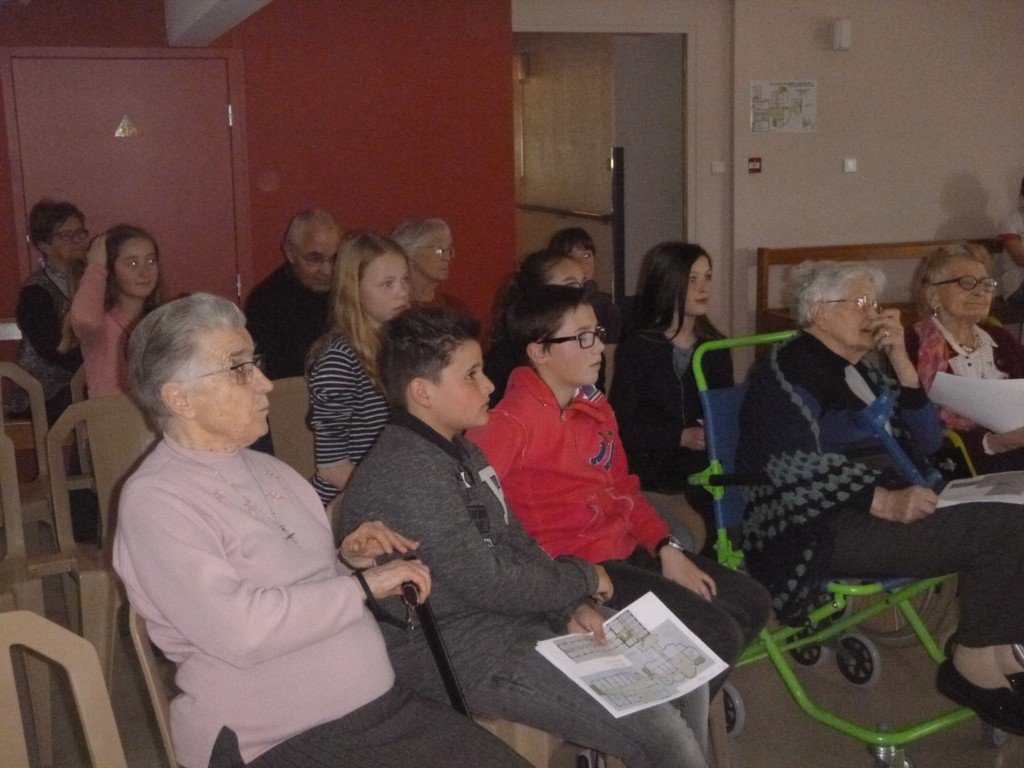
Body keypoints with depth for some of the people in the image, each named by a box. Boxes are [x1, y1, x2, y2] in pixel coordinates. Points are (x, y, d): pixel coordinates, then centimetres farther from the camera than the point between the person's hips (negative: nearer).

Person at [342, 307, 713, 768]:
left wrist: (569, 606, -2)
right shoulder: (409, 473, -22)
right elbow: (491, 584, -23)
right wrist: (582, 580, -7)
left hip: (517, 620, 10)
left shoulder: (459, 451, 11)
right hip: (463, 657, -10)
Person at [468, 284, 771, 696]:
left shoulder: (594, 406, 8)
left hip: (628, 551, 9)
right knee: (715, 635, -14)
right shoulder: (514, 420, -20)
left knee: (750, 601, 11)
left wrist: (666, 548, 3)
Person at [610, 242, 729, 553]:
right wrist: (681, 437, -16)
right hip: (651, 466, -5)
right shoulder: (637, 347, 0)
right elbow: (622, 426, -6)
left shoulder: (714, 348, 17)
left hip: (706, 462, 5)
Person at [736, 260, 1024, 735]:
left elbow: (926, 441, 14)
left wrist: (900, 361, 4)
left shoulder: (861, 370, 20)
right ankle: (975, 662, -4)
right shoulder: (789, 370, -5)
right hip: (828, 529, -9)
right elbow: (798, 469, -18)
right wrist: (884, 501, -27)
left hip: (893, 506, 9)